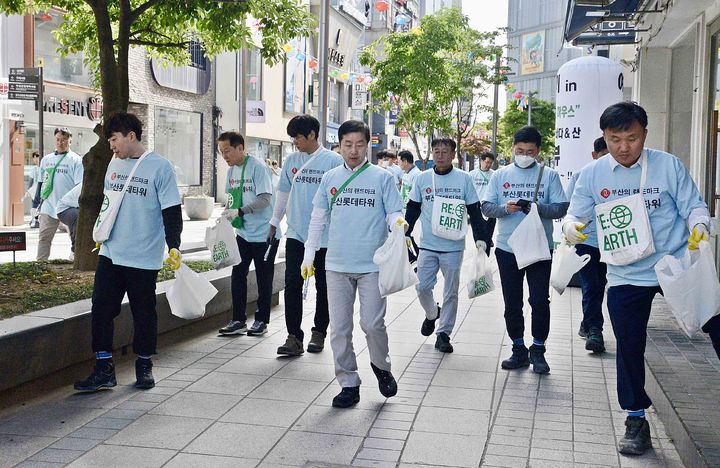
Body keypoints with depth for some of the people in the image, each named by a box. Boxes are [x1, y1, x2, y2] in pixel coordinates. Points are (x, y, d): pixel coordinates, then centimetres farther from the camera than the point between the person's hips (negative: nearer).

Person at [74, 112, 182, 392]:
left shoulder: (159, 167, -9)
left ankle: (144, 367, 23)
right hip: (110, 253, 6)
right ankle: (104, 371, 8)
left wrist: (174, 247, -17)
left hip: (143, 257, -6)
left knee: (144, 313, 6)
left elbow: (172, 211, -10)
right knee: (101, 309, 1)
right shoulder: (115, 164, 10)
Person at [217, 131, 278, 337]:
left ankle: (261, 321, 15)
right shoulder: (231, 170, 8)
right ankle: (238, 320, 15)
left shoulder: (258, 167, -16)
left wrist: (239, 211, -29)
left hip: (264, 233, -7)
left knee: (264, 280, 4)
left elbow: (264, 199, -22)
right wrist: (225, 216, 1)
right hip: (243, 233, 7)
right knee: (237, 276, 6)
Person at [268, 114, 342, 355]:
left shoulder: (334, 161, -7)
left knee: (323, 287, 9)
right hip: (296, 234, 3)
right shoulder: (292, 160, 7)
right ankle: (294, 337, -4)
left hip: (325, 236, -3)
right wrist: (274, 223, 18)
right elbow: (283, 193, 17)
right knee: (292, 284, -6)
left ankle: (319, 333, 24)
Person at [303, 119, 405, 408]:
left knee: (372, 324, -4)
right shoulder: (330, 179, 8)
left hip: (372, 265, -3)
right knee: (339, 328, 5)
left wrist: (398, 223, -22)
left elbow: (394, 213, 1)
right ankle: (349, 384, 18)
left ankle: (381, 366, 26)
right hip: (337, 265, 3)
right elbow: (318, 218, 13)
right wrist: (309, 254, 11)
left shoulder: (381, 178, 0)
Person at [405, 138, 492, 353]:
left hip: (453, 246, -1)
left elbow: (474, 211, 3)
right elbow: (413, 209, 11)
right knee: (422, 287, -2)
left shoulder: (464, 179, -1)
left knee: (451, 292, 5)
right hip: (428, 245, 1)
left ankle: (443, 333, 17)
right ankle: (432, 314, 29)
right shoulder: (422, 178, 4)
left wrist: (481, 238, -2)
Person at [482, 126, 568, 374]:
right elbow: (486, 207, 3)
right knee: (512, 303, 8)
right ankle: (519, 350, 21)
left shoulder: (549, 175, 2)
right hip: (507, 248, 2)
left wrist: (538, 208, -21)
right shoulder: (500, 175, 6)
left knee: (540, 301, -3)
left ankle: (538, 350, 14)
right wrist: (505, 208, -16)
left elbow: (561, 208, -3)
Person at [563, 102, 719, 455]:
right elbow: (574, 218, -1)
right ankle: (636, 419, 25)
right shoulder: (592, 175, -2)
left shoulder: (669, 166, -5)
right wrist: (572, 228, -25)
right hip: (626, 277, 1)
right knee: (629, 347, 7)